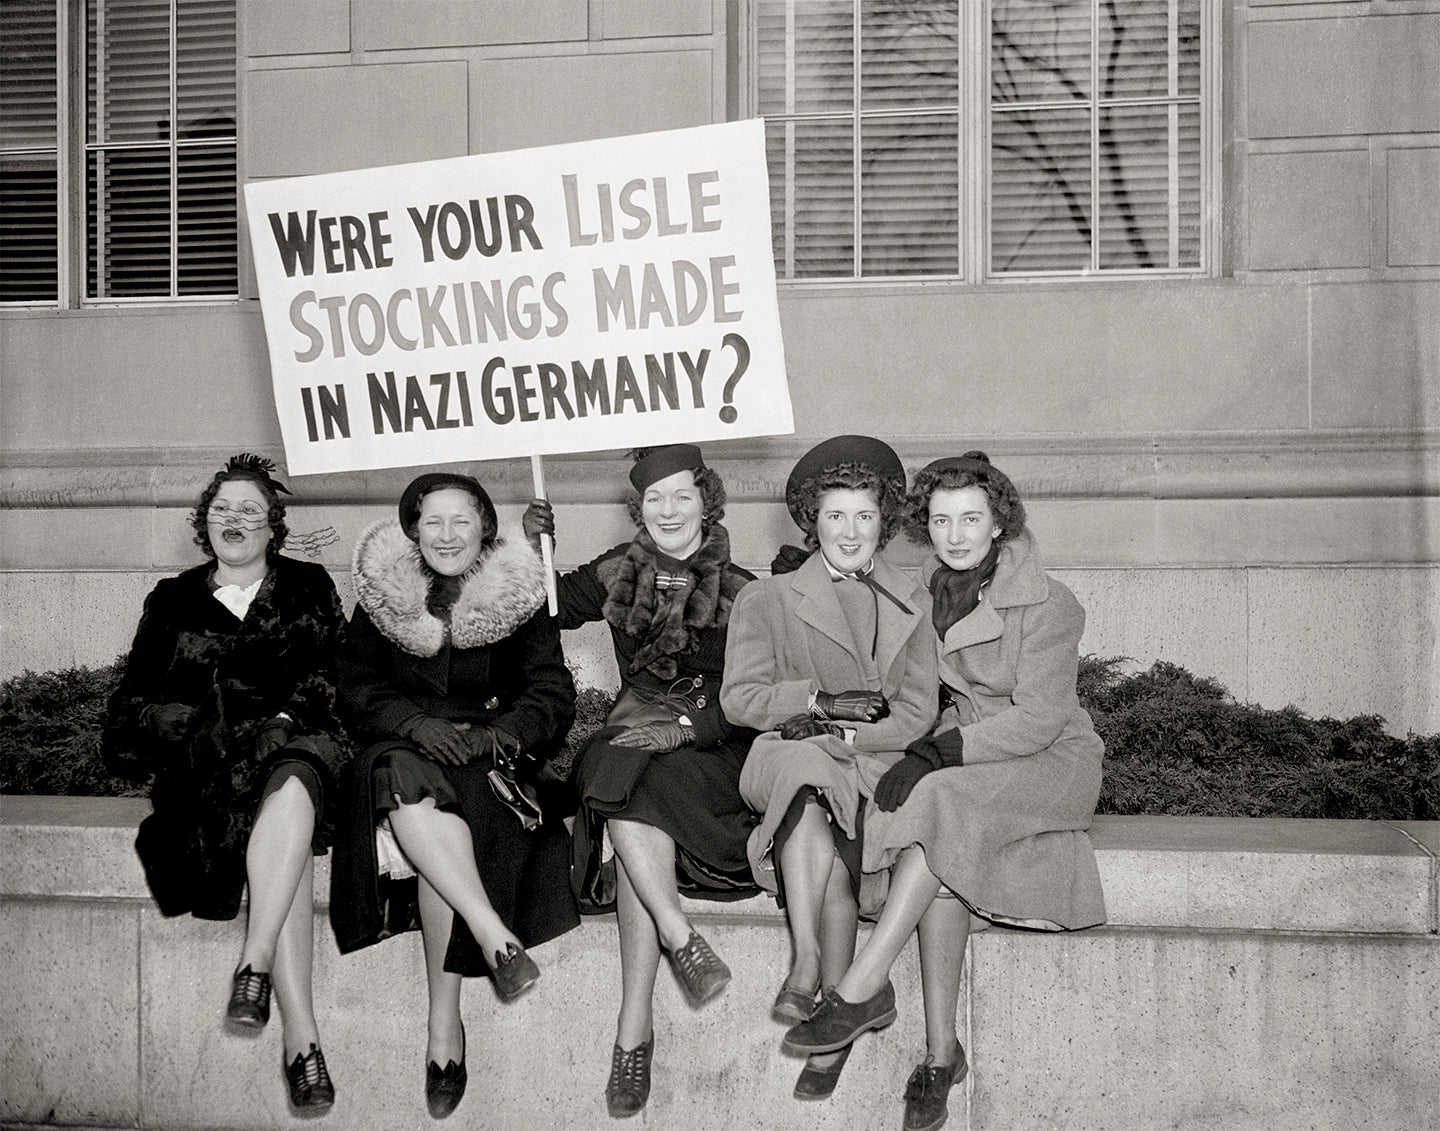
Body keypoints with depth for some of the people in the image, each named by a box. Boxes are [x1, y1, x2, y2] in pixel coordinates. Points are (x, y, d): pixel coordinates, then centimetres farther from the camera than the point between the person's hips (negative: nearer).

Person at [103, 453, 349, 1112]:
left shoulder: (309, 589, 21)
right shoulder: (172, 601, 24)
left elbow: (329, 675, 7)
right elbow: (136, 699, 15)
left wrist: (283, 719, -12)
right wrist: (200, 726, -5)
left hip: (297, 741, 0)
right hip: (206, 761, 0)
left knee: (292, 787, -39)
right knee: (289, 836, -32)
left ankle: (254, 965, -43)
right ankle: (301, 1033, -40)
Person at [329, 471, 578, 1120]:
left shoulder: (518, 597, 9)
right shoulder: (381, 595, 12)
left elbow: (553, 696, 1)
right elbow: (358, 690, 3)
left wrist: (498, 734, -18)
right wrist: (418, 725, -17)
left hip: (494, 757, -1)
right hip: (402, 750, 1)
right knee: (410, 782, -37)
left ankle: (444, 1026, -31)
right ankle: (494, 932, -44)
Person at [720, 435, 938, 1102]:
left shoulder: (909, 605, 19)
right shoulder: (766, 600, 15)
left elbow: (916, 715, 8)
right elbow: (739, 697, 2)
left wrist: (838, 733, -8)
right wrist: (820, 701, -13)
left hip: (876, 768, 1)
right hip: (788, 765, 0)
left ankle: (808, 970, -24)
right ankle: (809, 960, -36)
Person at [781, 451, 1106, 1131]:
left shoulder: (1047, 605, -13)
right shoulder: (930, 590, 6)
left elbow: (1039, 719, -18)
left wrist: (936, 755, -25)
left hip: (1052, 760, -4)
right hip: (962, 750, 5)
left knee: (941, 805, -34)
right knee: (940, 867, -28)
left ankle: (860, 991, -33)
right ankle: (940, 1051, -24)